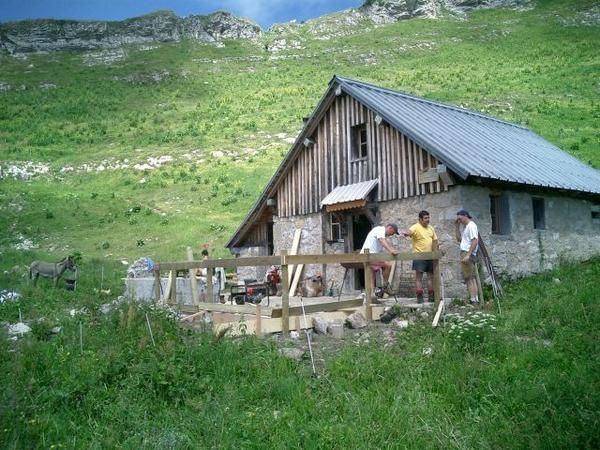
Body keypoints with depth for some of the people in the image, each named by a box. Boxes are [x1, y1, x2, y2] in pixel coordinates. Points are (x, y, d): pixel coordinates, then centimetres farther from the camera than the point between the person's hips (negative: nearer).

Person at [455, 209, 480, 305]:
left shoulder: (471, 226, -10)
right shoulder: (465, 227, 19)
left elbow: (475, 241, -19)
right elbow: (459, 239, 24)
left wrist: (468, 255, -25)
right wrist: (457, 226, 16)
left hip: (468, 254, -10)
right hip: (465, 254, 10)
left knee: (469, 278, -10)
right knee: (471, 278, 9)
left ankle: (474, 301, -10)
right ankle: (476, 300, 11)